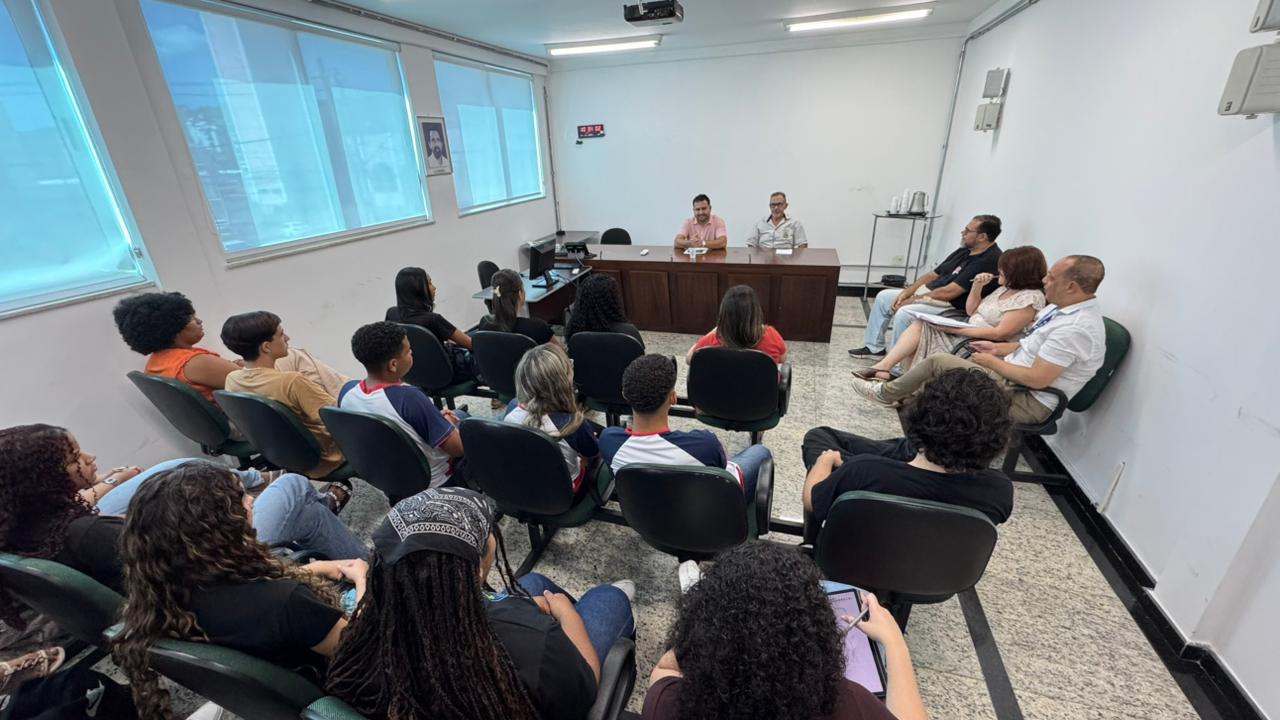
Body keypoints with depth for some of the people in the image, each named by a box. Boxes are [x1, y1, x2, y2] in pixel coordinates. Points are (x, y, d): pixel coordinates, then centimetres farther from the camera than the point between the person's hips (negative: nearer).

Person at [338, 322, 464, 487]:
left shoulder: (347, 391, -16)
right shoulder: (409, 397, -37)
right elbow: (458, 448, -27)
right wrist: (448, 423, -6)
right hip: (429, 480, -6)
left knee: (459, 415, 25)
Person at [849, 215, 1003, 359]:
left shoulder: (988, 261, -19)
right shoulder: (964, 251, 11)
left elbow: (948, 292, -25)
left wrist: (912, 300, -16)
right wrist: (907, 292, -1)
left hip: (952, 305, -10)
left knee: (904, 313, -33)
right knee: (883, 296, 7)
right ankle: (874, 347, 15)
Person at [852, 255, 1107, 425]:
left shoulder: (1076, 328, -27)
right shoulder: (1062, 307, 3)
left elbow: (1037, 379, -28)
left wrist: (992, 362, -15)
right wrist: (999, 348, 9)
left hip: (1026, 401, -10)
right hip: (1012, 376, 10)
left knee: (937, 362, -10)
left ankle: (888, 393, 11)